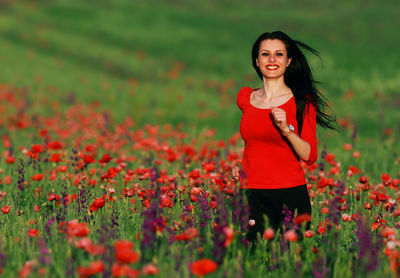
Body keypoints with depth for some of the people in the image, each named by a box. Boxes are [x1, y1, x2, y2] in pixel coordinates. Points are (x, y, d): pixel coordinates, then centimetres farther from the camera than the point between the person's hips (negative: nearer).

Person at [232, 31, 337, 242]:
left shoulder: (302, 101, -2)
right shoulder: (244, 98, 8)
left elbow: (310, 156, -6)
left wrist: (286, 129, -20)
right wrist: (238, 166, 11)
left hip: (290, 195, -2)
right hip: (252, 195, 2)